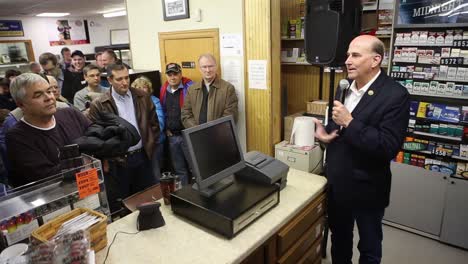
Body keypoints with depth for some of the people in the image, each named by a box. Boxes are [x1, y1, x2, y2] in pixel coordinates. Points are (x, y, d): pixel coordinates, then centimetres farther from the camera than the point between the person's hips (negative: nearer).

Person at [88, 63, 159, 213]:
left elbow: (153, 123, 9)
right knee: (119, 206, 11)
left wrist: (150, 146, 5)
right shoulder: (99, 105, -9)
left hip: (142, 156, 3)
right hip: (116, 162, -3)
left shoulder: (142, 97, 2)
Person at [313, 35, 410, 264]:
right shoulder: (344, 88, 3)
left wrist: (349, 122, -27)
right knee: (339, 238, 26)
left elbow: (389, 147, -25)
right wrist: (325, 133, -7)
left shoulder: (395, 95, -19)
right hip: (336, 183, 6)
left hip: (366, 188, -6)